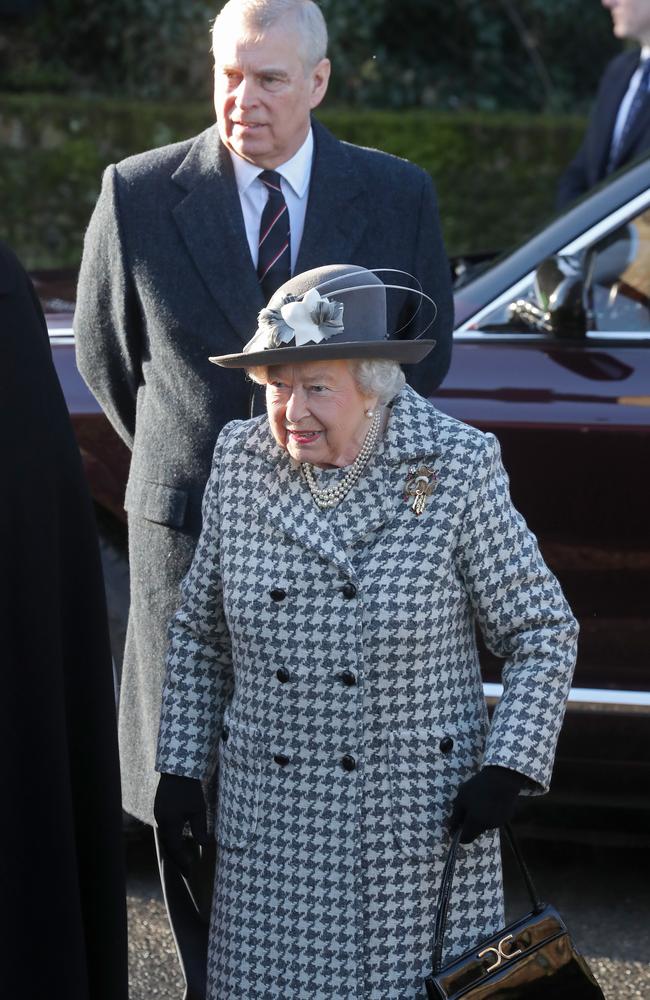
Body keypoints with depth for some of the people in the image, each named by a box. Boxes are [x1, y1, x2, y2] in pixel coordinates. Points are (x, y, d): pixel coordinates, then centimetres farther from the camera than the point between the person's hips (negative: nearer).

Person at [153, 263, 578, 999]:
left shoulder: (455, 470, -8)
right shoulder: (240, 464, 0)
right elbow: (197, 634, 11)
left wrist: (507, 767, -11)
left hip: (422, 817, -2)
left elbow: (542, 631, -2)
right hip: (271, 820, 3)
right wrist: (181, 767, 7)